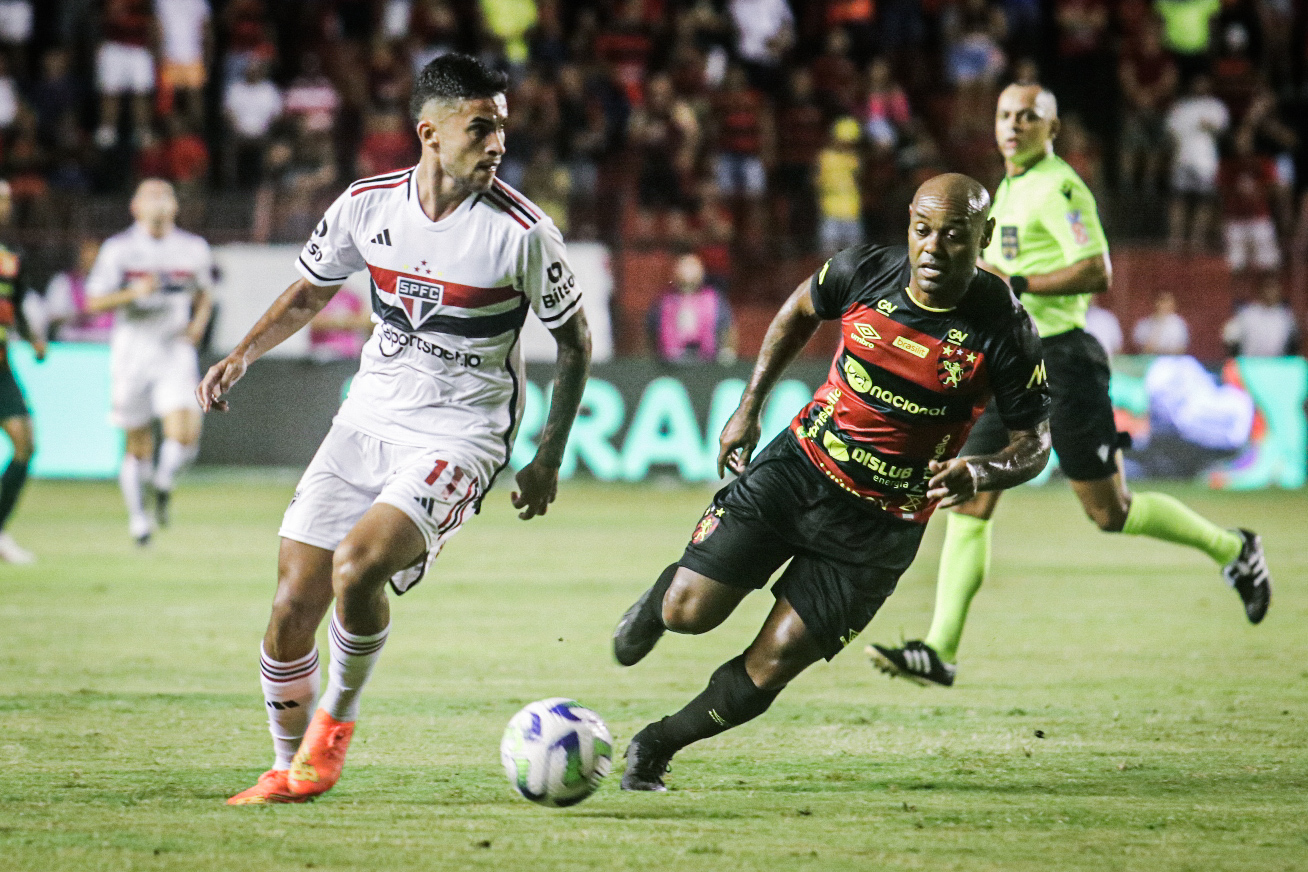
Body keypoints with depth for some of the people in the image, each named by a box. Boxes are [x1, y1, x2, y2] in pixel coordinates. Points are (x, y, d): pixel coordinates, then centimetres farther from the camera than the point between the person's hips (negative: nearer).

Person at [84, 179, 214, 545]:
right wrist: (133, 292, -20)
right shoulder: (118, 248, -1)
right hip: (132, 349, -1)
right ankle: (137, 515, 24)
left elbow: (204, 296, 21)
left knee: (185, 435, -16)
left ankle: (163, 482, 15)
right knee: (138, 445, 5)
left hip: (176, 352, 1)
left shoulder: (194, 248, 7)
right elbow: (94, 301, -4)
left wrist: (199, 322, 0)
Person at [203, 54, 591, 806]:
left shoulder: (521, 231, -13)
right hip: (369, 415, 4)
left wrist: (549, 459, 1)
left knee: (357, 566, -28)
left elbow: (574, 342, 1)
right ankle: (289, 769, 20)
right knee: (293, 604, -2)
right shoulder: (367, 205, -2)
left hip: (460, 433, -4)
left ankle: (337, 717, 0)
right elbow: (309, 294, 15)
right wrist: (241, 358, 0)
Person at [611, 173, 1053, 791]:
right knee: (689, 612, -7)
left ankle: (656, 746, 19)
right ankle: (656, 605, 31)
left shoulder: (1003, 333, -16)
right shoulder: (864, 273, -9)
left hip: (877, 529, -2)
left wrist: (979, 473, -28)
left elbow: (1035, 442, -7)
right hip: (798, 466, 2)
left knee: (769, 668, -5)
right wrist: (749, 408, 12)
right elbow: (800, 310, 14)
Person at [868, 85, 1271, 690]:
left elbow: (1097, 274, -22)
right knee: (969, 505, -2)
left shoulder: (1058, 187, -13)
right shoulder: (1009, 189, 16)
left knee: (1110, 512, 0)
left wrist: (1015, 283, -21)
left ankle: (1234, 551, 21)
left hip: (1060, 361, -9)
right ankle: (939, 651, -5)